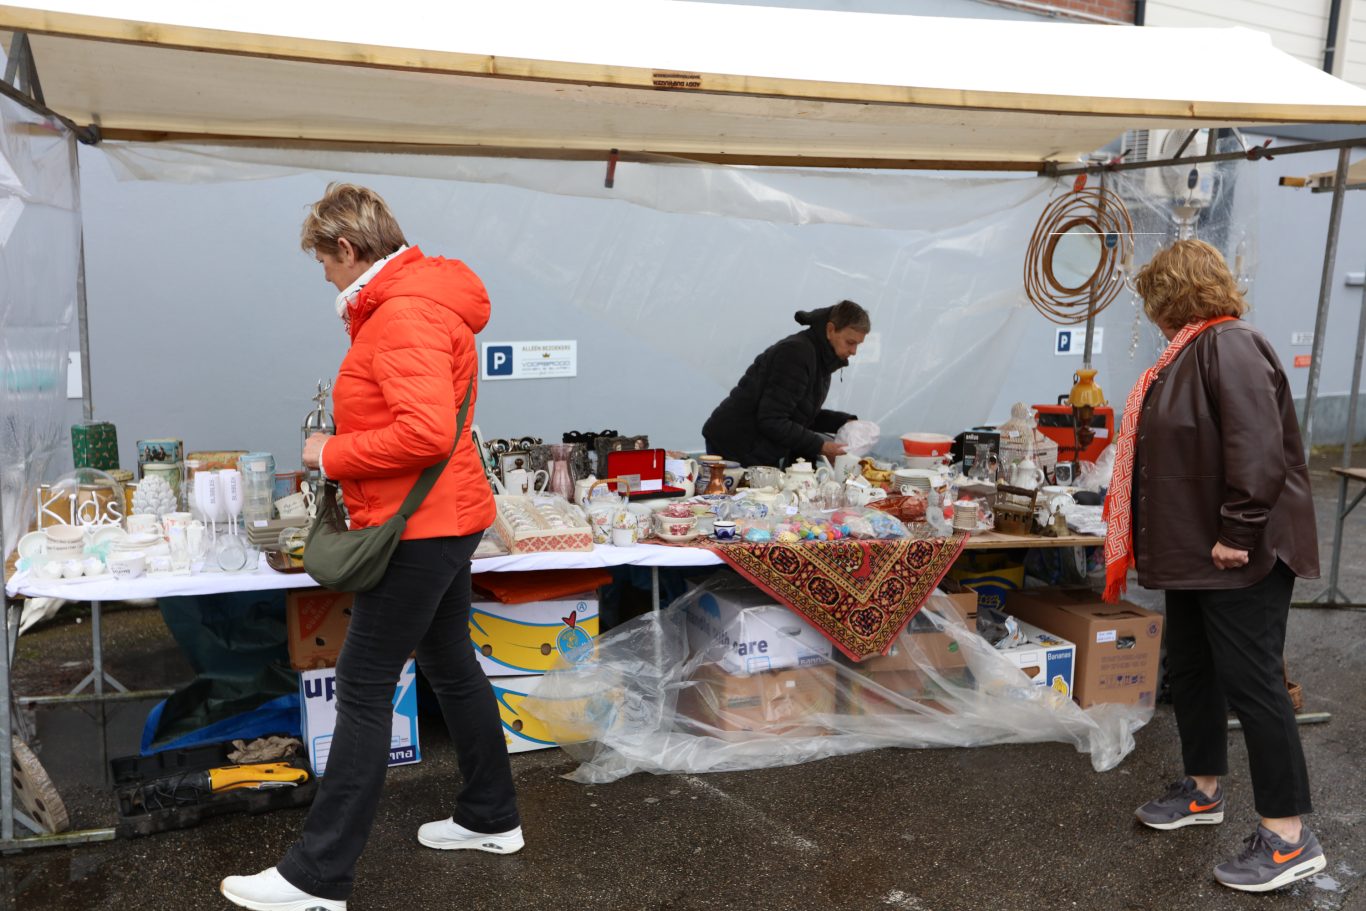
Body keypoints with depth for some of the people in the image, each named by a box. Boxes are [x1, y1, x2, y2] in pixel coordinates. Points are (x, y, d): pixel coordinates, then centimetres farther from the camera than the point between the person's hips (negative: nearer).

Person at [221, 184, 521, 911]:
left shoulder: (404, 315, -20)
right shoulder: (419, 300, 13)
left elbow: (429, 431, -30)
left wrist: (333, 455, -18)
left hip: (421, 527, -11)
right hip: (443, 517, 11)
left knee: (363, 688, -4)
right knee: (450, 665, 19)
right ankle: (490, 818, 34)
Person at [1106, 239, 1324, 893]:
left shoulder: (1229, 345, -17)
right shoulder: (1190, 351, 14)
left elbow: (1258, 447, -27)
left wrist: (1239, 533, -25)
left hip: (1239, 558, -10)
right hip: (1192, 551, 10)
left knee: (1251, 683, -4)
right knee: (1190, 669, 18)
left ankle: (1288, 839, 8)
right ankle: (1203, 791, 35)